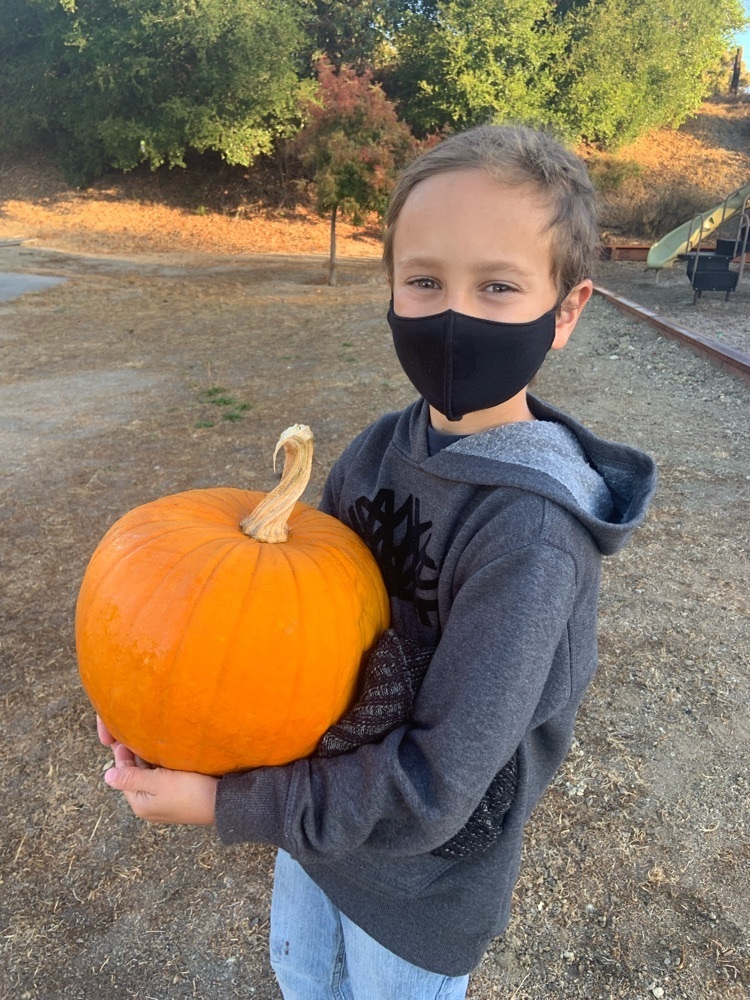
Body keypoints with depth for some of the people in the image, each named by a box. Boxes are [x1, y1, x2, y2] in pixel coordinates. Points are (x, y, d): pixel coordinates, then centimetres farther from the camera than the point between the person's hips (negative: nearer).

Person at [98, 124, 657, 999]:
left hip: (424, 881, -5)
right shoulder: (379, 450, -13)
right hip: (321, 801, 5)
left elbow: (434, 789, -29)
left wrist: (229, 802, -23)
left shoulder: (531, 532, -33)